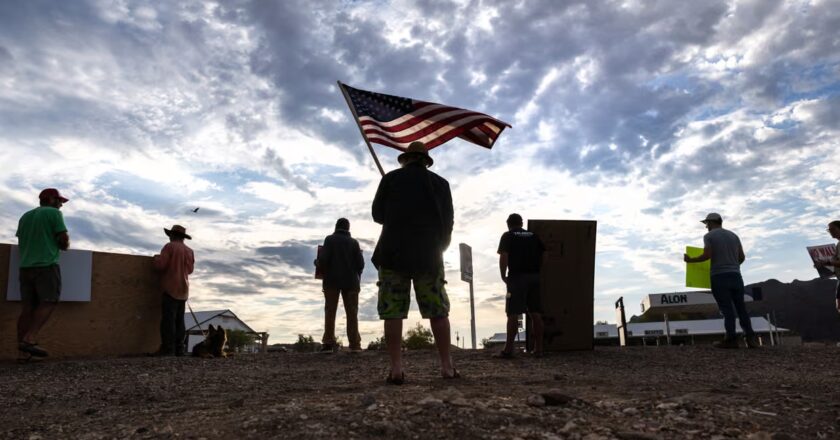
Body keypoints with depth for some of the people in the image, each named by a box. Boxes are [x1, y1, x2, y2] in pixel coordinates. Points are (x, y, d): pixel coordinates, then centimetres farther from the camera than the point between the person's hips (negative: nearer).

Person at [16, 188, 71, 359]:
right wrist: (64, 245, 16)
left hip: (26, 266, 7)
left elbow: (20, 242, 27)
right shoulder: (54, 213, 1)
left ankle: (23, 352, -1)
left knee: (27, 307, 2)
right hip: (47, 265, -7)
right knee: (49, 302, -8)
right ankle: (29, 339, -22)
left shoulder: (25, 216, 22)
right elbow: (64, 241, -5)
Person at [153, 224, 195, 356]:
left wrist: (156, 258, 7)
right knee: (179, 320, 9)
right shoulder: (189, 251, 13)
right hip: (184, 290, 6)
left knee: (168, 319, -8)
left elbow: (160, 265, -12)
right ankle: (179, 348, 8)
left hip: (171, 288, -6)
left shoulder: (170, 246, -5)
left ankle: (168, 348, -12)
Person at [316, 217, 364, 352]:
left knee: (330, 311, 1)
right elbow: (361, 263, 0)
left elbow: (323, 259, -11)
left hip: (332, 280, -1)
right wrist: (356, 276, 18)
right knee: (352, 312, 4)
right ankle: (354, 344, -2)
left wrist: (317, 263, 10)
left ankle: (328, 343, -6)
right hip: (350, 281, 1)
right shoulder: (354, 242, 6)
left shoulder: (329, 239, 0)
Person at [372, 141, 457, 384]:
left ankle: (396, 368, -6)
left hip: (394, 253, -1)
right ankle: (447, 366, 3)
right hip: (429, 254, 1)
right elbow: (448, 221, 10)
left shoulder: (391, 179, 6)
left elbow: (377, 215, 10)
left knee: (392, 311, -1)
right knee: (438, 311, 5)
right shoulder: (440, 183, 9)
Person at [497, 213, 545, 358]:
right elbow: (542, 255, 10)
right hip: (534, 276, 5)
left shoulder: (507, 236, 1)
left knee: (513, 313, -5)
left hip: (517, 277, -4)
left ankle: (508, 349, -5)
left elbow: (503, 257, -10)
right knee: (535, 313, 7)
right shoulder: (534, 236, 14)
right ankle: (538, 348, 9)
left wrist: (503, 276, -1)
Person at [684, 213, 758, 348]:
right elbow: (742, 257, 14)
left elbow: (707, 255, -13)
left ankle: (731, 339, -7)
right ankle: (751, 337, 1)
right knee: (741, 307, 7)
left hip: (719, 276, -5)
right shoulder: (733, 235, 15)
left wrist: (690, 260, 0)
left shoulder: (709, 236, -2)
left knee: (727, 308, -6)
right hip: (736, 275, 5)